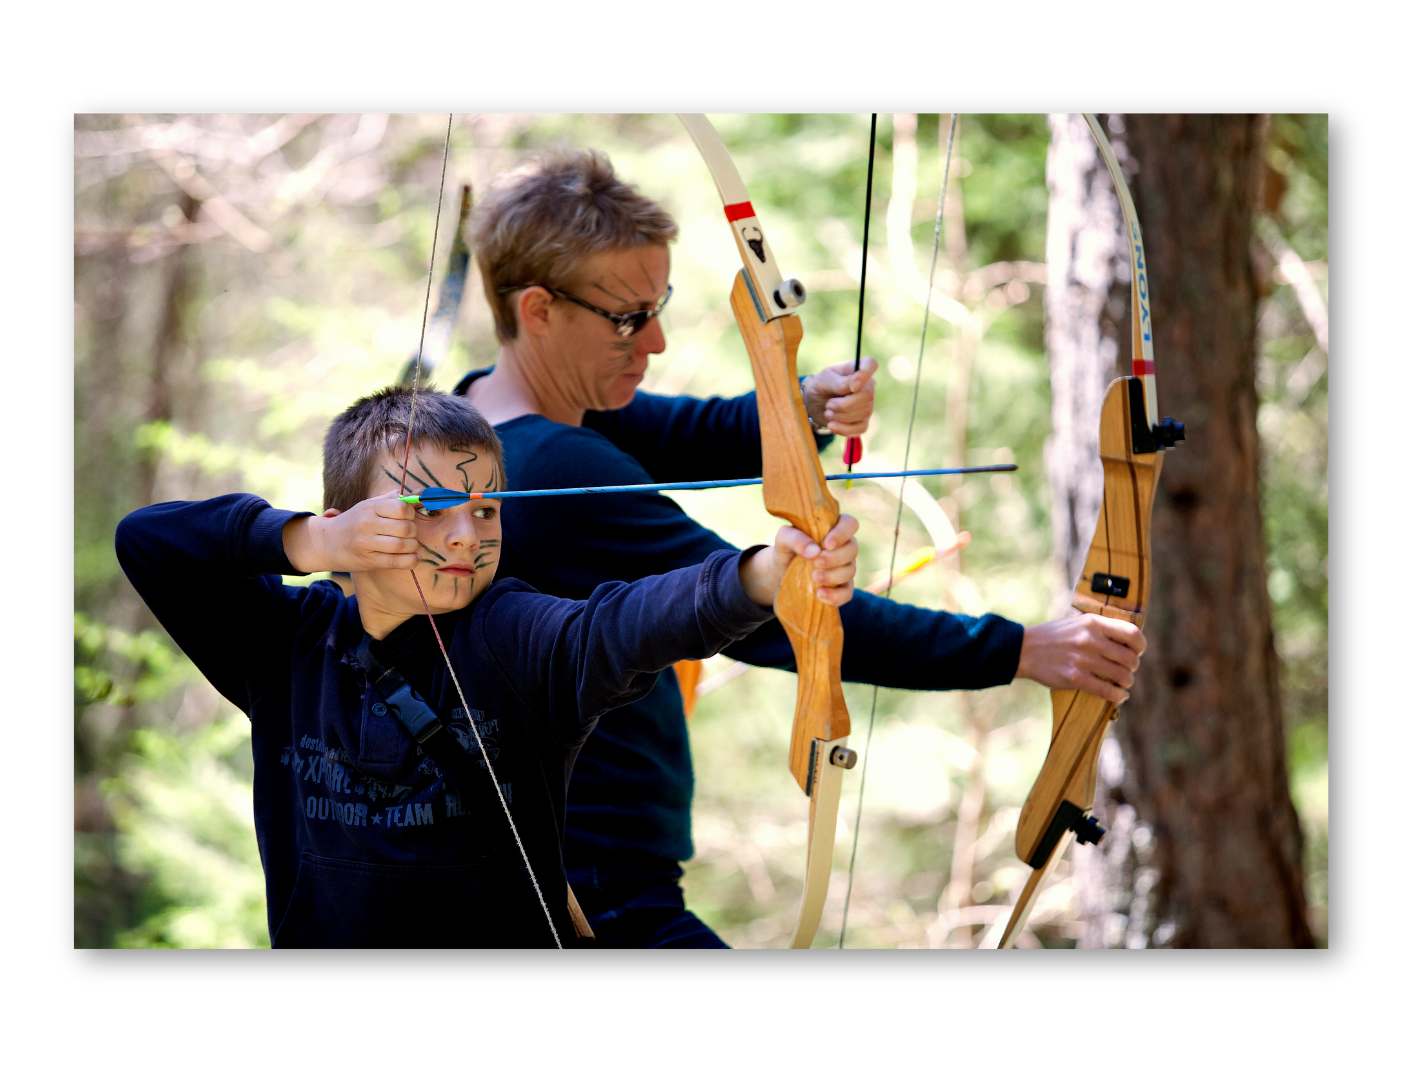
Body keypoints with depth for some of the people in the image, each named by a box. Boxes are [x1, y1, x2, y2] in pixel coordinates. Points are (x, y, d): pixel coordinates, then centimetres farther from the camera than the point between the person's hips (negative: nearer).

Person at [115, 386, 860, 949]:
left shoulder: (509, 637, -13)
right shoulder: (288, 643, -1)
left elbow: (620, 628, -32)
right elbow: (144, 540, -3)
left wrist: (761, 577, -51)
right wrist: (306, 543, -16)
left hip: (507, 932, -2)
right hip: (313, 934, 3)